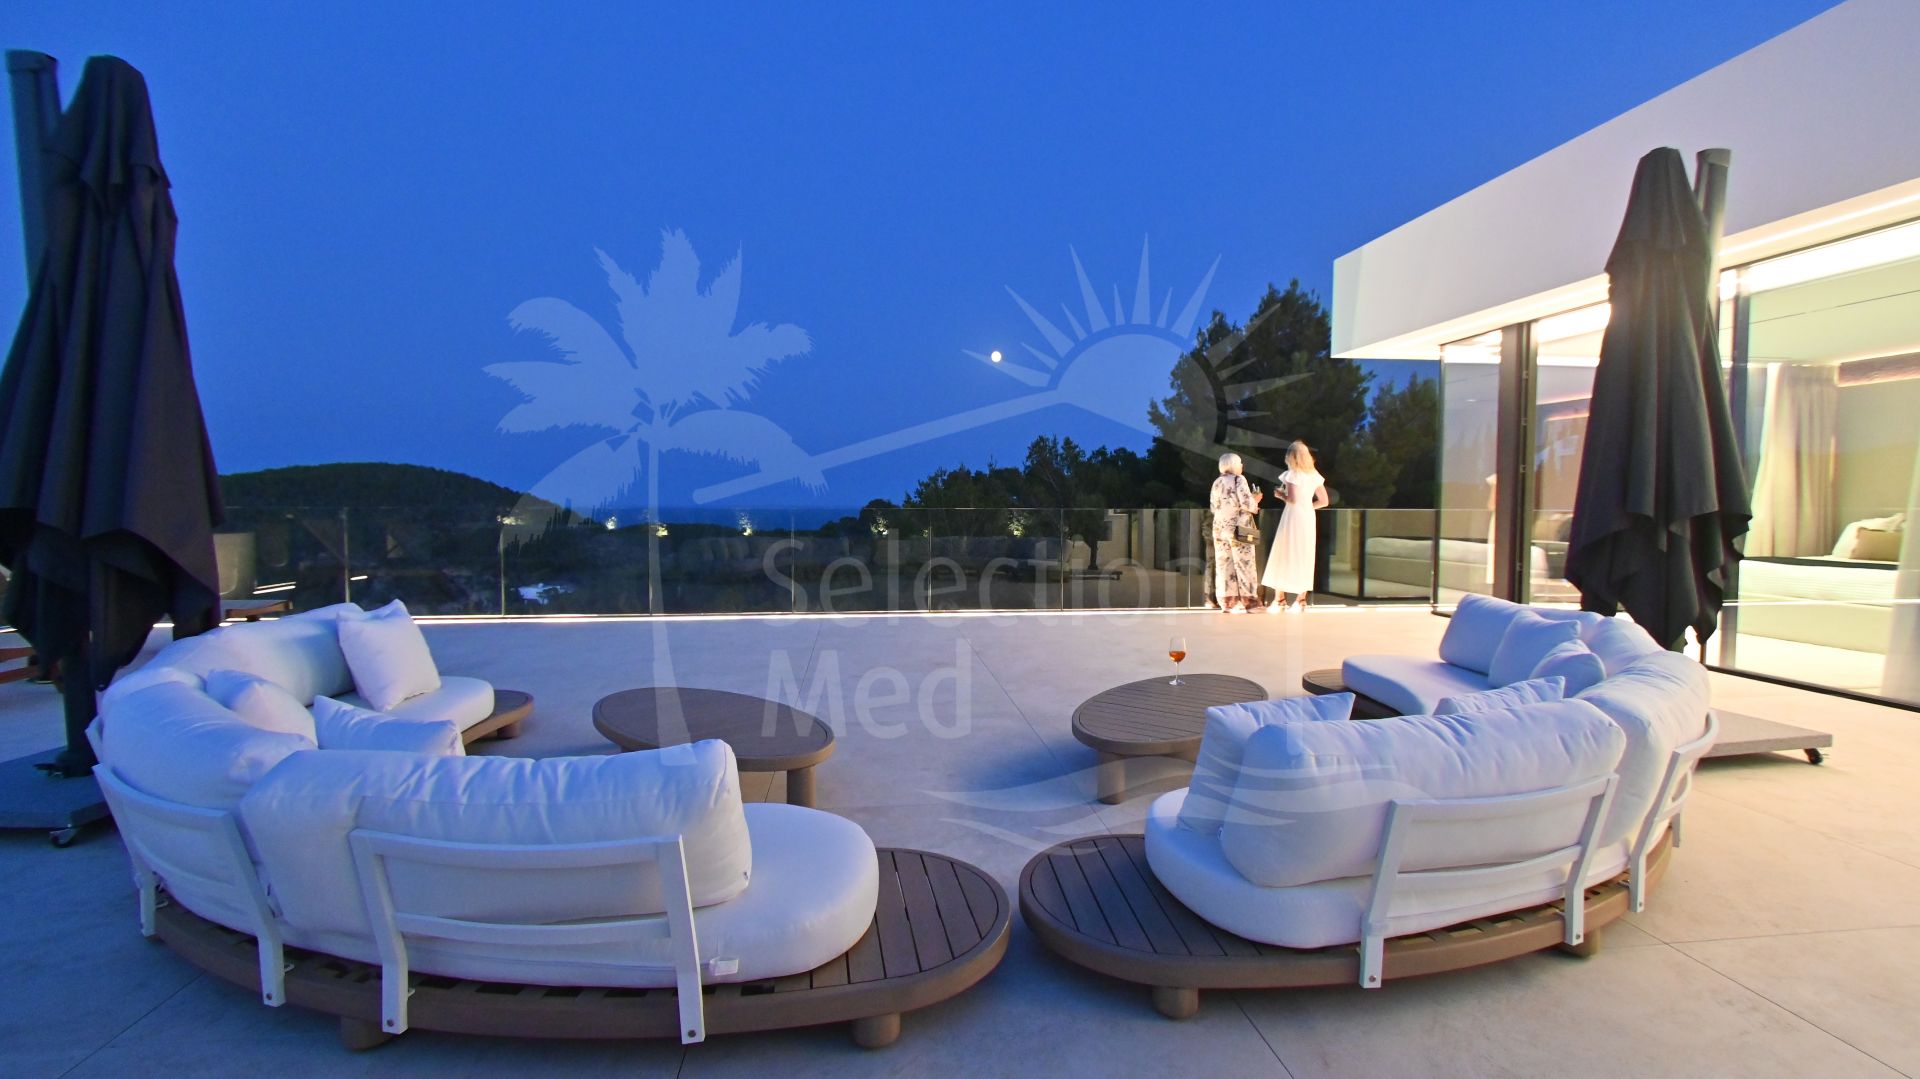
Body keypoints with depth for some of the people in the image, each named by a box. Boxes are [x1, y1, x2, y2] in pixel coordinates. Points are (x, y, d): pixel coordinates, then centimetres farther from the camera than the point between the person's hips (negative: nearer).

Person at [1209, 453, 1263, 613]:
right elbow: (1247, 504, -15)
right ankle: (1248, 601, 1)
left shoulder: (1217, 482, 10)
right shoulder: (1239, 480, -7)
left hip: (1220, 528, 5)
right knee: (1243, 564, -1)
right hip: (1239, 528, -5)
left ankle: (1228, 602, 5)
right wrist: (1255, 500, 5)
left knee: (1224, 565, 4)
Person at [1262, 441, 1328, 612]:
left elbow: (1292, 499, -18)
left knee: (1283, 557, 1)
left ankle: (1279, 600, 1)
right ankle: (1300, 600, 8)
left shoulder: (1292, 474, -8)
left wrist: (1281, 495, 0)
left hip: (1293, 517, -6)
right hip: (1308, 518, 6)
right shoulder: (1314, 475, 10)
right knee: (1304, 558, 8)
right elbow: (1324, 501, 10)